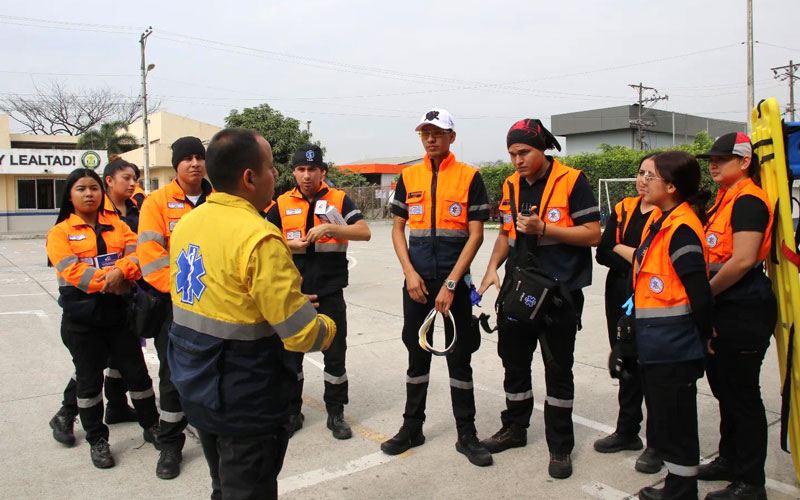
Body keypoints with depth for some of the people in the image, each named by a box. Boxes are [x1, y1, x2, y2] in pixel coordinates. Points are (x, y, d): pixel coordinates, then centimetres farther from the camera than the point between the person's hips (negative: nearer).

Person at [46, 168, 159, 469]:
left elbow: (136, 252, -6)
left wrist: (120, 271, -25)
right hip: (81, 317, -2)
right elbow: (70, 269, -15)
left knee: (136, 371, 9)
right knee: (89, 378, 9)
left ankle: (151, 425, 28)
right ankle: (97, 440, 25)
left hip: (118, 311, 2)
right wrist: (108, 281, -22)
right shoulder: (60, 232, 0)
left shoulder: (116, 224, 8)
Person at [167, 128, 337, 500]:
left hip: (195, 387, 8)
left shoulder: (186, 224, 1)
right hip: (245, 402, -8)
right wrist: (328, 327, -2)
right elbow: (301, 333, -25)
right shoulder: (259, 237, -25)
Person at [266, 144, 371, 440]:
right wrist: (291, 245, -8)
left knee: (335, 355, 7)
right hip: (293, 292, 2)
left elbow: (364, 232, -10)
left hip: (330, 292, -1)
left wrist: (328, 228, -21)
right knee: (290, 353, 11)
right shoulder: (282, 204, 5)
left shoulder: (339, 199, 0)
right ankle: (292, 412, 27)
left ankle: (336, 413, 23)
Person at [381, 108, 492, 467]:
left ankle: (466, 434, 19)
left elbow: (475, 235, -6)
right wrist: (410, 273, -4)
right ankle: (412, 427, 26)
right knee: (417, 354, 12)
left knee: (459, 357, 6)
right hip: (417, 282, 3)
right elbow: (398, 229, 9)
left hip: (454, 282, -2)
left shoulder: (469, 177, -2)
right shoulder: (409, 177, 8)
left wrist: (450, 284, -12)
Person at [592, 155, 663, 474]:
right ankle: (627, 431, 32)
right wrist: (637, 258, -11)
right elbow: (602, 253, 1)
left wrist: (623, 250, -14)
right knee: (626, 364, 16)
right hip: (620, 298, 6)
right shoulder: (623, 209, 9)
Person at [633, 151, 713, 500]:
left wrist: (703, 335, -7)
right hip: (655, 345, 10)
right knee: (664, 418, 20)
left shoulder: (681, 229, -19)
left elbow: (699, 294, -20)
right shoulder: (659, 220, 11)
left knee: (675, 420, 4)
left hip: (673, 348, -10)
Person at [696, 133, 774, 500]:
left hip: (744, 312, -10)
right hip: (722, 310, 10)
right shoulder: (724, 199, 15)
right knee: (724, 388, 18)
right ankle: (730, 460, 33)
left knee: (742, 394, -1)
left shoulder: (748, 200, -15)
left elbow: (742, 260, -24)